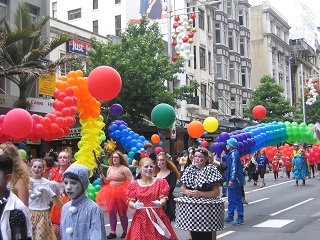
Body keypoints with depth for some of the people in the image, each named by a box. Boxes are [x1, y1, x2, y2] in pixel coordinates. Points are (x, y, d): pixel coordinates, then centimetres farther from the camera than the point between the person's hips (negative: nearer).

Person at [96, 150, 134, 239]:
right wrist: (103, 178, 0)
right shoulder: (110, 168, 12)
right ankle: (113, 232, 13)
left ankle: (125, 232, 15)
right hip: (111, 193, 6)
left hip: (121, 193, -6)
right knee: (111, 213, 5)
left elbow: (131, 180, -10)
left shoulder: (124, 168, -7)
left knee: (122, 213, 2)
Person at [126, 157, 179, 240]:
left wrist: (160, 203, -25)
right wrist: (135, 205, -21)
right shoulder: (134, 185, 5)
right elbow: (131, 202, 1)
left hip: (156, 216, -1)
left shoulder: (160, 182, 3)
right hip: (140, 217, 1)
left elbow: (163, 199, -3)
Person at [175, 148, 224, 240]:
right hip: (192, 205, 4)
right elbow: (183, 187, 11)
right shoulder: (190, 169, 8)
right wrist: (187, 191, -11)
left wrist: (200, 193, -20)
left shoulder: (211, 170, -7)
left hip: (207, 206, -4)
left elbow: (216, 192, -10)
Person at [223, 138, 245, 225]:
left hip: (235, 181, -10)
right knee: (231, 199, 16)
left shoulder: (234, 154, -19)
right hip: (231, 180, 10)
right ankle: (230, 216, 25)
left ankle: (240, 218, 1)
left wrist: (232, 180, -26)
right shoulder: (230, 154, 12)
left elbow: (234, 168, -24)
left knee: (236, 199, -5)